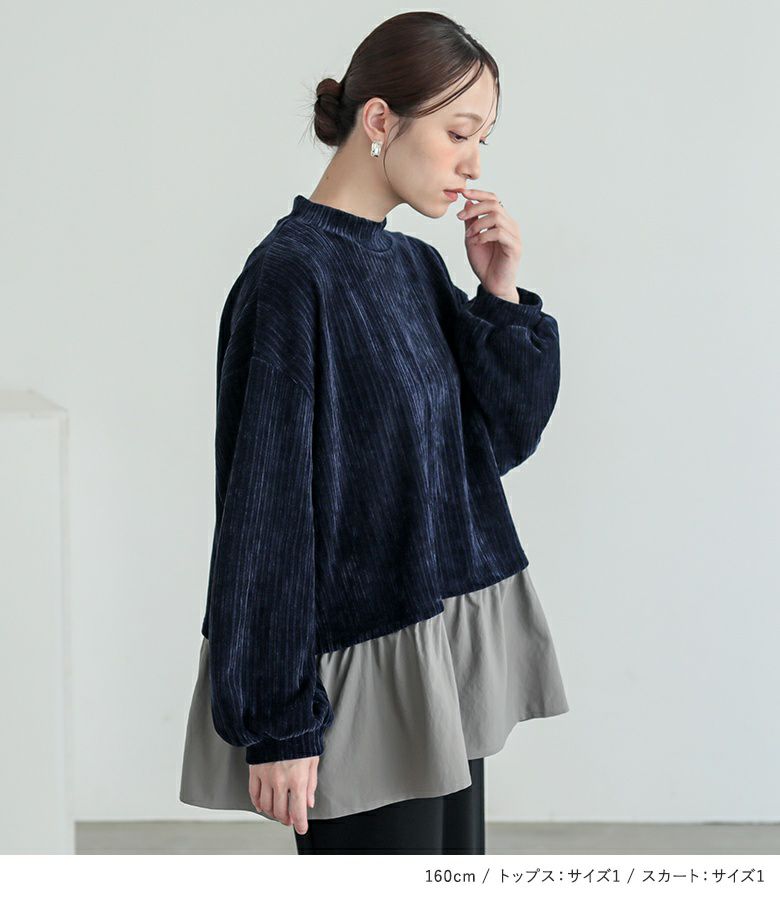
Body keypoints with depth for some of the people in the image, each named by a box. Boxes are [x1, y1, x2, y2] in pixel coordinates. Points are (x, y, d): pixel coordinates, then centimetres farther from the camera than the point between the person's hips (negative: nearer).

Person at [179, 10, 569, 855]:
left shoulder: (415, 266, 8)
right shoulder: (293, 277, -16)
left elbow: (501, 438, 11)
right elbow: (266, 509, -18)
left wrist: (501, 294, -3)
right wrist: (277, 721, -17)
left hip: (447, 656, 8)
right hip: (363, 676, -8)